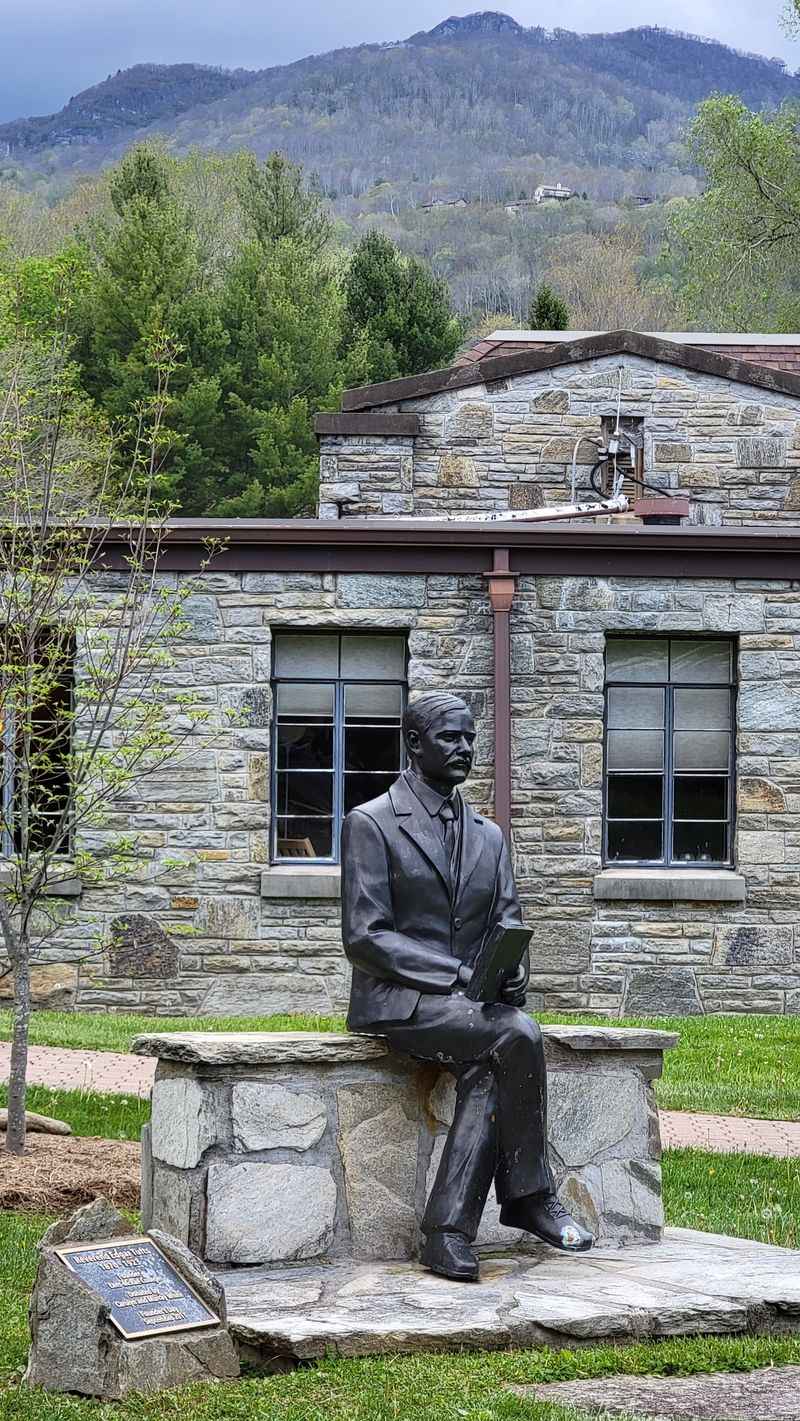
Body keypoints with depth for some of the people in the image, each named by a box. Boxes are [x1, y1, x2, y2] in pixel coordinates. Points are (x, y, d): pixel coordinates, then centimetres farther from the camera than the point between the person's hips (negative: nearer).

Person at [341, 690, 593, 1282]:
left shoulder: (489, 835, 17)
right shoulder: (370, 823, -2)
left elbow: (508, 925, 16)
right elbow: (365, 935, -10)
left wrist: (512, 972, -9)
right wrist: (456, 974, -19)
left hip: (469, 1004, 5)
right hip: (396, 1001, -5)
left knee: (488, 1071, -31)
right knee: (519, 1035, -30)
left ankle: (448, 1232, -31)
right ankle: (530, 1194, -18)